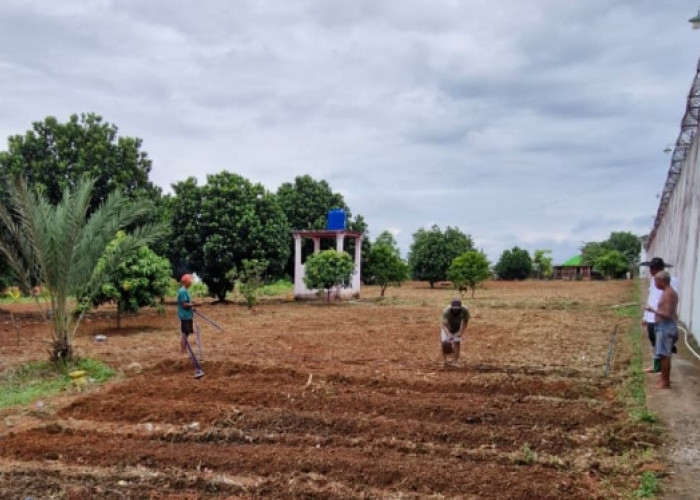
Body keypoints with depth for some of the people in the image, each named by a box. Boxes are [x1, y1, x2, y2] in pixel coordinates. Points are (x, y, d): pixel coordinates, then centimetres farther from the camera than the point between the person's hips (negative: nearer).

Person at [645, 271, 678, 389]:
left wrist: (653, 311, -19)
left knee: (664, 355, -4)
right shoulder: (669, 292, 12)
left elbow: (668, 314, -25)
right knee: (665, 354, 18)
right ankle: (665, 378, 28)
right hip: (665, 326, 11)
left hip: (665, 326, -11)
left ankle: (665, 382, 2)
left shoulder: (668, 294, -20)